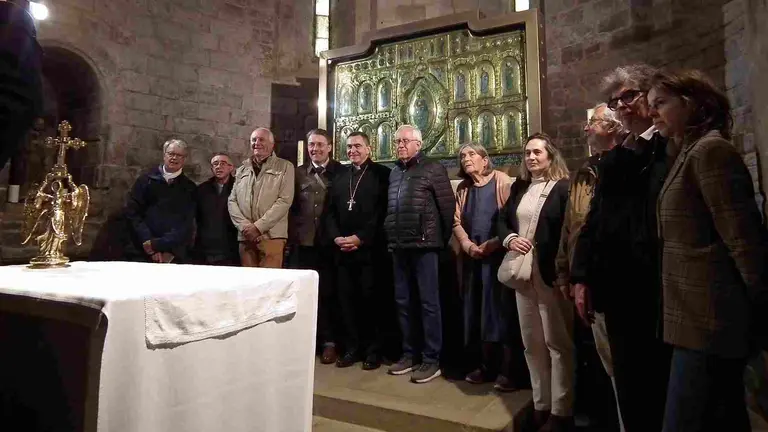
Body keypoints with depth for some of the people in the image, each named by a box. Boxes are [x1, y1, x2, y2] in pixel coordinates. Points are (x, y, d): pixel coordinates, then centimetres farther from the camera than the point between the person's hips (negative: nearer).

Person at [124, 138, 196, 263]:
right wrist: (147, 241, -11)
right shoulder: (146, 179, 8)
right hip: (140, 251, 1)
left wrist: (157, 244, -12)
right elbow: (132, 212, 1)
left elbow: (186, 225, -2)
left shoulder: (189, 188, 5)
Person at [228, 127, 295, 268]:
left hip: (271, 236, -4)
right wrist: (244, 226, -7)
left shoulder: (285, 167, 3)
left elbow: (284, 201, -7)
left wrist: (258, 226, -12)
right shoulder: (242, 169, 17)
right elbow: (232, 200, 11)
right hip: (245, 236, 4)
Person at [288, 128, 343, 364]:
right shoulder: (298, 173, 14)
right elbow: (292, 208, 13)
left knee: (328, 292, 3)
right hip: (303, 242, 3)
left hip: (329, 241, -3)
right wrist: (293, 234, 4)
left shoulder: (341, 172, 3)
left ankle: (329, 341, 14)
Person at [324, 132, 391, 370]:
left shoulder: (382, 174, 2)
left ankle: (373, 350, 13)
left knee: (370, 299, 0)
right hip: (342, 250, 5)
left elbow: (383, 212, -8)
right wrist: (336, 237, -3)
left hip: (369, 249, -4)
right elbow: (330, 212, 14)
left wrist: (361, 238, -14)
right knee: (347, 300, 6)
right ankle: (352, 348, 18)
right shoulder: (339, 177, 18)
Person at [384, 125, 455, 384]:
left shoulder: (433, 170, -3)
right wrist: (390, 238, 11)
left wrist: (442, 240, -2)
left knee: (428, 302, 0)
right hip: (399, 247, 6)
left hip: (424, 245, -6)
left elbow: (448, 207, -5)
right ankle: (409, 354, 24)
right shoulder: (394, 173, 15)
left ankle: (431, 359, 10)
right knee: (403, 301, 11)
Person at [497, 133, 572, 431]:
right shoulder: (519, 187, 14)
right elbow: (502, 219, 15)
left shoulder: (564, 187, -5)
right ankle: (541, 405, 28)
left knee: (558, 342, 4)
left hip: (551, 273, -6)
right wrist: (509, 239, -5)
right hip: (523, 272, 6)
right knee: (531, 343, 14)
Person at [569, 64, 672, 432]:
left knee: (670, 388, 7)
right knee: (630, 388, 13)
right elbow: (593, 222, 12)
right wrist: (581, 277, 6)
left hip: (666, 291, -5)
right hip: (620, 292, 5)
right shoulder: (614, 161, 15)